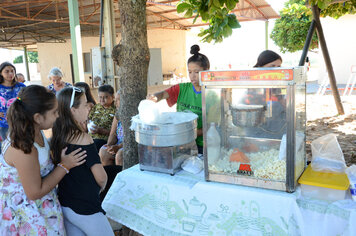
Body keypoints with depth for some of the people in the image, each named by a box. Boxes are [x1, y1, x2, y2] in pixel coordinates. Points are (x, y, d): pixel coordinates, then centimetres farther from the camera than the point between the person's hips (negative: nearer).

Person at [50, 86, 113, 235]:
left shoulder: (57, 136, -1)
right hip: (85, 209, -7)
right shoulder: (83, 138, -23)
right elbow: (100, 177, -22)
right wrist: (101, 187, -2)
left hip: (63, 205, 7)